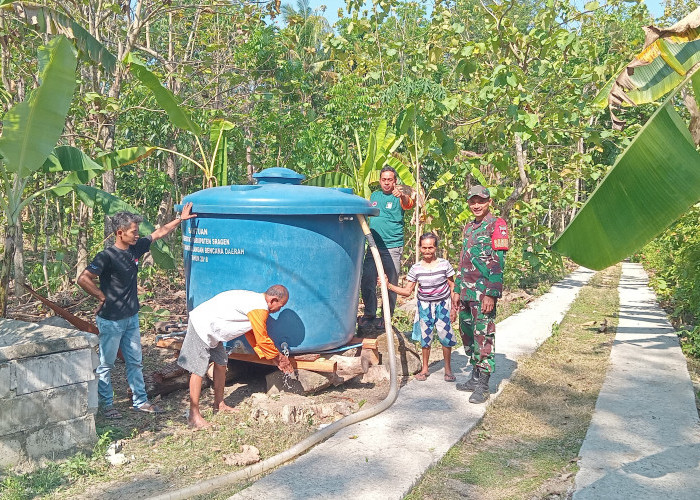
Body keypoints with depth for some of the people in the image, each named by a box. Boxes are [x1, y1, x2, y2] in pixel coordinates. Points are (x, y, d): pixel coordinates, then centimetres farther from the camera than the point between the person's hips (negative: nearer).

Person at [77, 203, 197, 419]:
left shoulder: (135, 248, 1)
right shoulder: (107, 256, -20)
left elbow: (158, 233, 14)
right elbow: (83, 279, -25)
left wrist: (181, 218, 16)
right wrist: (102, 297, -15)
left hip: (131, 318, 7)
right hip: (111, 320, -7)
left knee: (135, 362, 15)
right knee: (106, 363, 9)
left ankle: (140, 401, 26)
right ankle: (106, 404, 22)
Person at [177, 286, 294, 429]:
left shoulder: (255, 300, 11)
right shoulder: (259, 309, -20)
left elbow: (251, 334, 17)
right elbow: (263, 340, -14)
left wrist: (273, 357, 16)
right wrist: (278, 356, 3)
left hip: (211, 329, 11)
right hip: (201, 326, -11)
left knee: (221, 363, 15)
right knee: (199, 370, -7)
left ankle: (219, 405, 26)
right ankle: (194, 416, -1)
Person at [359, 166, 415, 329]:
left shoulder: (399, 197, -3)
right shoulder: (374, 196, 13)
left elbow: (408, 203, -27)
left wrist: (402, 195, -49)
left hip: (393, 248, -4)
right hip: (373, 246, 4)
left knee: (392, 284, 3)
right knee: (367, 281, 0)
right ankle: (369, 315, 14)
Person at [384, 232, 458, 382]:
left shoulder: (444, 264, -8)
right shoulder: (416, 268, -5)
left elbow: (452, 287, 0)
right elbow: (407, 291, -2)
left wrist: (454, 308, -2)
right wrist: (389, 286, -14)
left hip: (442, 304, -1)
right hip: (424, 305, 2)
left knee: (445, 335, -6)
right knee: (425, 337, 7)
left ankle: (448, 369, 12)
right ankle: (424, 369, 23)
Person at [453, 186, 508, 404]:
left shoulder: (497, 225, -6)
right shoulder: (468, 227, 18)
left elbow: (498, 262, -13)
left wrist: (491, 295, -19)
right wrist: (457, 290, 17)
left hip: (484, 293, -8)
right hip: (466, 292, 8)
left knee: (483, 336, -5)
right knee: (467, 334, 13)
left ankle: (482, 386, 1)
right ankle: (475, 377, 25)